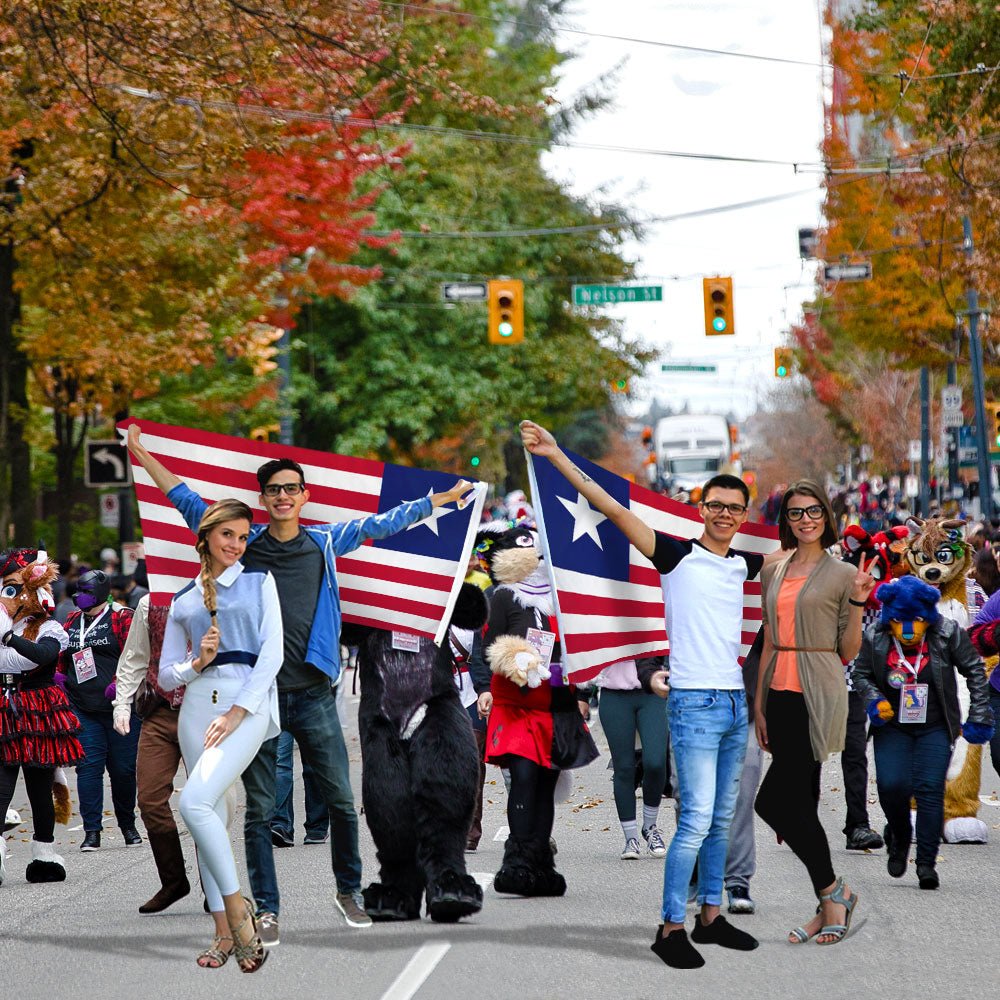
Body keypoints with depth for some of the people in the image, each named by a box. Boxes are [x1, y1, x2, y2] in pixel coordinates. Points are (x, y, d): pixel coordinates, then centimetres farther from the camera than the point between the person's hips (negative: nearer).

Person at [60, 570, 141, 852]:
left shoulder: (122, 619, -1)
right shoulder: (71, 622, 16)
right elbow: (61, 657, 25)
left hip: (120, 708, -4)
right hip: (82, 709, 4)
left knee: (123, 768, 2)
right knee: (88, 765, -5)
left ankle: (128, 825, 21)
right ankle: (92, 831, -4)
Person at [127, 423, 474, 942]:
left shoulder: (325, 543, 8)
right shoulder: (244, 543, 7)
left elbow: (381, 523, 16)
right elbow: (187, 502, 11)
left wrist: (446, 497, 20)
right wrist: (141, 453, 11)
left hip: (313, 694, 1)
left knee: (341, 801, 2)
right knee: (260, 810, 1)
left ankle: (348, 890, 20)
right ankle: (266, 911, 7)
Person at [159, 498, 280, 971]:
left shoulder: (259, 582, 9)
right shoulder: (183, 600, 17)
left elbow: (272, 652, -2)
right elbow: (166, 676, 18)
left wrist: (237, 712, -11)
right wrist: (196, 664, -5)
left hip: (248, 702, -4)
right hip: (198, 703, 4)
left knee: (195, 802, -23)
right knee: (211, 815, 1)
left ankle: (236, 905, -12)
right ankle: (225, 932, 5)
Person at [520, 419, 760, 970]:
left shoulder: (743, 565, 12)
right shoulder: (678, 556, -4)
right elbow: (614, 510, -10)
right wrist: (557, 456, -14)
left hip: (735, 702, 6)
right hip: (695, 702, -6)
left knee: (721, 820, 12)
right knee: (697, 819, -12)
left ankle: (710, 917, 20)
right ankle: (670, 928, -7)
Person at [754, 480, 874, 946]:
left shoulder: (842, 574, -2)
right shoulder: (773, 572, 13)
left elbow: (848, 652, -1)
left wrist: (858, 601, -13)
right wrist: (759, 703, 12)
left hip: (817, 697, -6)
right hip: (781, 693, 6)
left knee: (773, 800, -14)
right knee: (801, 802, 7)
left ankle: (833, 891, -1)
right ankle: (829, 905, 14)